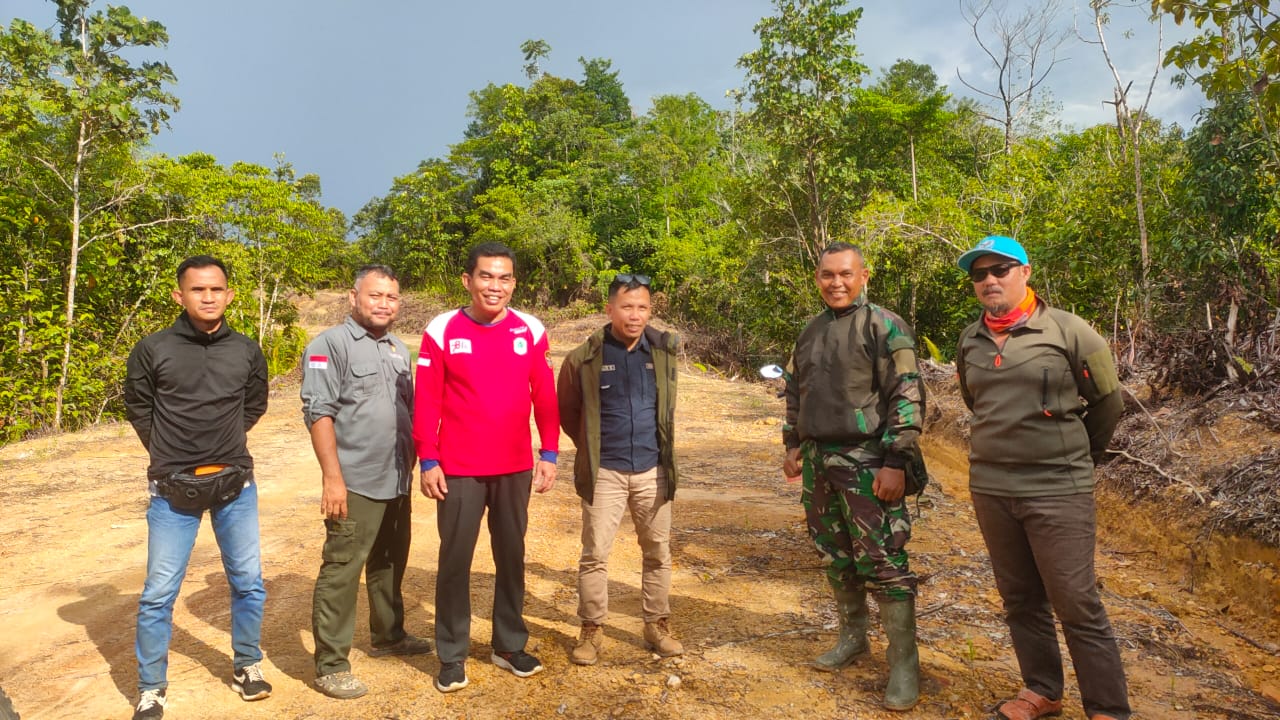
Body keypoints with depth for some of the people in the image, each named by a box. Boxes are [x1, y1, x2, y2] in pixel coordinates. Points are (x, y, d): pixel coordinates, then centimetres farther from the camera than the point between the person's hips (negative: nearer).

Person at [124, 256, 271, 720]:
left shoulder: (247, 352, -1)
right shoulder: (153, 349, -7)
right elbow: (138, 408, 7)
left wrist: (225, 444, 9)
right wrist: (169, 455, 6)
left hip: (236, 485, 2)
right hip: (173, 490, -2)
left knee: (249, 583, 9)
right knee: (159, 593, 4)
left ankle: (247, 666, 29)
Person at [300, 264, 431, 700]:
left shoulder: (398, 349, 14)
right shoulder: (330, 345, -8)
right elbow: (318, 413, -15)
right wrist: (332, 477, -20)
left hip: (397, 482, 8)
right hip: (354, 483, -7)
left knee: (389, 564, 19)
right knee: (341, 571, -1)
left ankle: (388, 636, 35)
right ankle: (331, 665, 9)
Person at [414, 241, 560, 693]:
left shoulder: (530, 330, 0)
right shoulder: (442, 331, -5)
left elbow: (545, 397, 3)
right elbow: (426, 402, -4)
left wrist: (549, 454, 1)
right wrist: (428, 461, -7)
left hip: (515, 469, 2)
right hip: (459, 470, -2)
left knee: (511, 556, 13)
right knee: (455, 559, 7)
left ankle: (510, 645, 29)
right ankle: (452, 655, 22)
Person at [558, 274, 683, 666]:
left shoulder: (665, 350, 0)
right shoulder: (584, 358, -9)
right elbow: (567, 411, 6)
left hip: (652, 470, 3)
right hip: (605, 472, -2)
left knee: (659, 553, 12)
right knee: (594, 553, 3)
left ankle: (656, 626, 28)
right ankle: (592, 630, 20)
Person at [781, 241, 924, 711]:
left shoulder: (884, 326, -8)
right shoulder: (811, 332, 13)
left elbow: (907, 396, -13)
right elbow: (795, 393, 21)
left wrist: (896, 461, -17)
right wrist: (793, 445, 15)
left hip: (867, 465, -6)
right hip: (818, 462, 7)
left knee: (883, 563, -3)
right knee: (836, 559, 15)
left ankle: (904, 664, 9)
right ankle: (852, 638, 32)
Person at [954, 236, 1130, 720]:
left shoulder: (1068, 331, -7)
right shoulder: (969, 342, 6)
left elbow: (1108, 402, 2)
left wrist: (1074, 457, 11)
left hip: (1059, 492, -5)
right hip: (990, 488, 5)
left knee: (1077, 607, 0)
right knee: (1020, 600, 15)